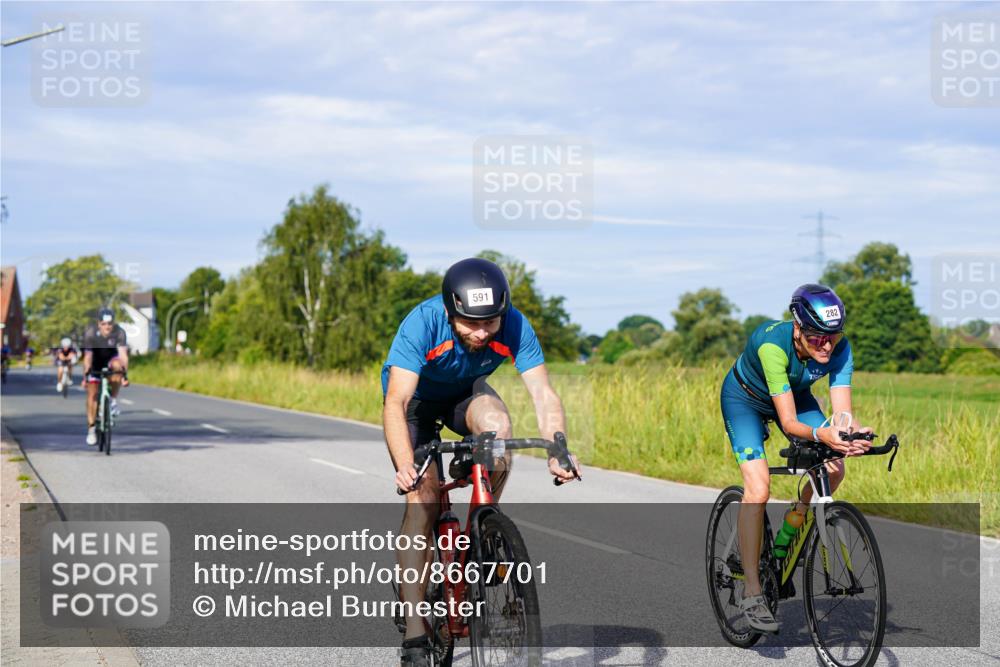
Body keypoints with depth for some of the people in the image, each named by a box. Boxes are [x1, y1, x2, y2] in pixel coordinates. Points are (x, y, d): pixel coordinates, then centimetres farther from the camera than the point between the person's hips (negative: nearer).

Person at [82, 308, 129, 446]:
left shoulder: (119, 332, -27)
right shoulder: (91, 333, -28)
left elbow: (123, 354, -33)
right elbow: (88, 356, -29)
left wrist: (124, 375, -42)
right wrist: (85, 376, -35)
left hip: (111, 359, 0)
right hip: (96, 362, 0)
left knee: (118, 366, -35)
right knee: (92, 394, -8)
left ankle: (113, 399, -14)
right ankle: (91, 428, 3)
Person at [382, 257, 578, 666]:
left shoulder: (514, 327, -31)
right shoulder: (422, 324, -38)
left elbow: (543, 394, -34)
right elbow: (395, 402, -45)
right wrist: (405, 465, -60)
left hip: (467, 393, 2)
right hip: (416, 399, -2)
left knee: (497, 425, -33)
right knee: (421, 497, -19)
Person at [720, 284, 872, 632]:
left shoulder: (839, 347, -27)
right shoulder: (773, 343, -40)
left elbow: (842, 411, -30)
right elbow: (789, 423, -42)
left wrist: (850, 431, -53)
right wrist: (820, 434, -61)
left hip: (794, 394, 5)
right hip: (745, 398, -5)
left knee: (834, 469, -15)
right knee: (758, 488, -22)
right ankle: (752, 592, -16)